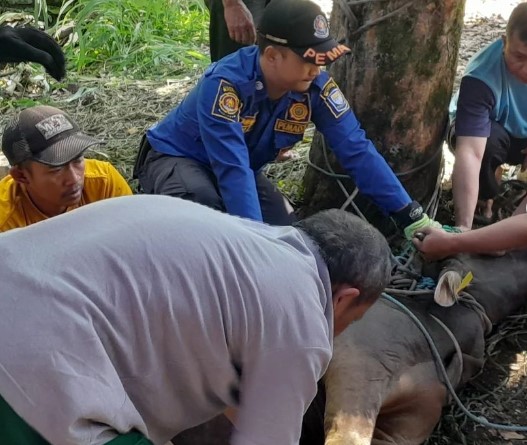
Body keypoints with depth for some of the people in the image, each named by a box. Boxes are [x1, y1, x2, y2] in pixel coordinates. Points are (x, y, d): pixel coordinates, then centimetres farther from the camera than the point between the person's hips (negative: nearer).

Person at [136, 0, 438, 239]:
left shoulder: (315, 88, -21)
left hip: (243, 169, 5)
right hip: (174, 157, -5)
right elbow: (232, 170, -41)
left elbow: (357, 150, -20)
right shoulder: (224, 84, -35)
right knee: (203, 201, -38)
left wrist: (415, 219, -23)